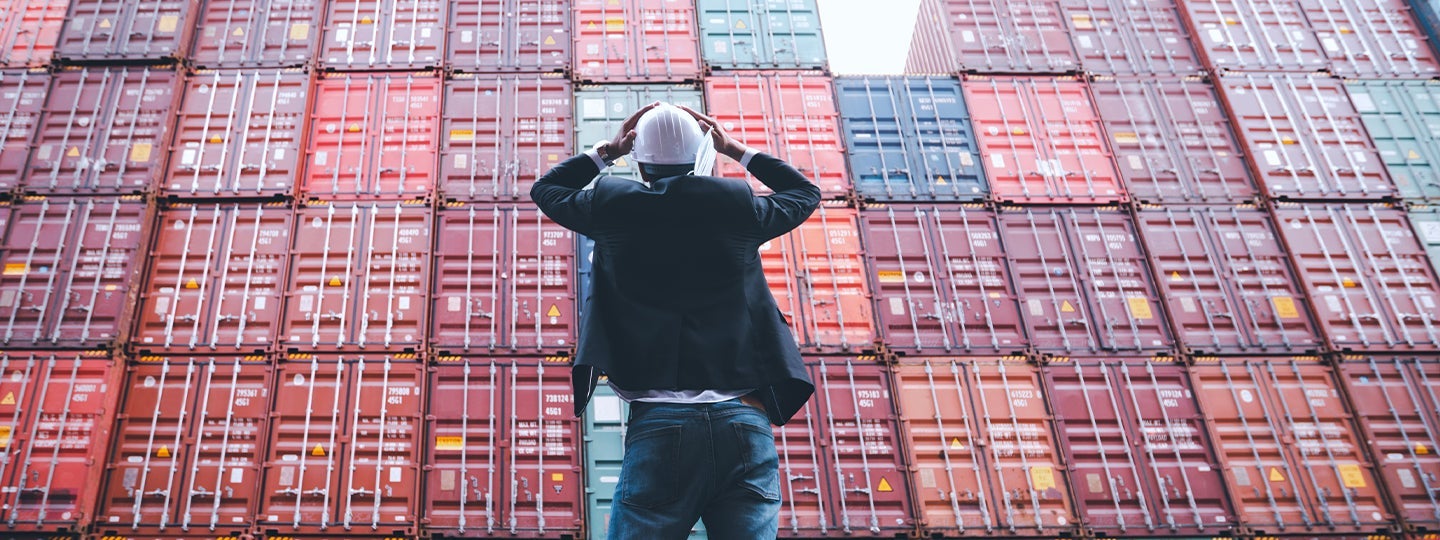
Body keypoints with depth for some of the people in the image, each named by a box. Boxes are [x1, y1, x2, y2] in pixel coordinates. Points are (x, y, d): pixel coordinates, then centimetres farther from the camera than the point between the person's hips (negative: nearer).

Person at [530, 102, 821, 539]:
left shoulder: (612, 203, 7)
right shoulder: (738, 204, 8)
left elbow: (545, 189, 29)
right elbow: (807, 193, 30)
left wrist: (606, 151, 33)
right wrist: (737, 150, 34)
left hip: (658, 420, -1)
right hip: (745, 419, 1)